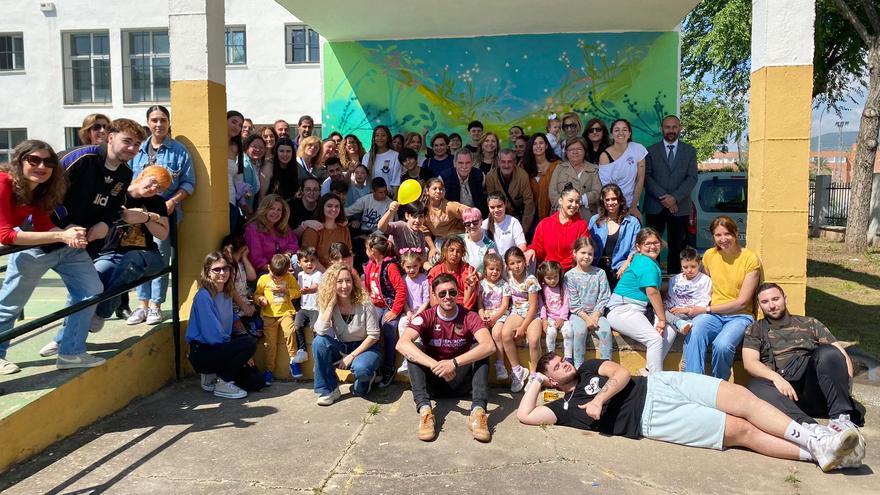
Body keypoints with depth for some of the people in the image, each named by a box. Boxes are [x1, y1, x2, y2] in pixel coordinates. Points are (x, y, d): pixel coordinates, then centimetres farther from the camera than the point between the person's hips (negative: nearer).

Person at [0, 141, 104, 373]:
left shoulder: (42, 188, 1)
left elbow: (43, 224, -5)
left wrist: (70, 234, -27)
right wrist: (60, 235, -28)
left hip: (66, 245, 6)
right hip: (30, 249, -6)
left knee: (91, 290, 2)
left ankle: (71, 352, 12)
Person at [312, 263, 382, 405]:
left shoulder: (364, 302, -17)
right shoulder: (327, 303, -8)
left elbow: (373, 335, -15)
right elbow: (321, 331, -25)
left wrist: (352, 356, -18)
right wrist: (331, 302, -25)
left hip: (364, 347, -3)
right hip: (341, 348, 4)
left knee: (360, 368, -37)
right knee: (319, 341, -26)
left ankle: (366, 379, 4)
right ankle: (329, 390, -11)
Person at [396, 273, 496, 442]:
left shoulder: (469, 317, -9)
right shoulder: (427, 317, -10)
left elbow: (489, 346, -28)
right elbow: (402, 344, -28)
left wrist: (454, 362, -39)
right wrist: (435, 365, -39)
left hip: (462, 381, 0)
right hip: (433, 380, 0)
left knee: (479, 349, -23)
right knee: (413, 351, -21)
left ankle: (478, 411, -36)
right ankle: (424, 409, -36)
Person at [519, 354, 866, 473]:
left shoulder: (589, 368, 20)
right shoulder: (566, 406, 6)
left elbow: (622, 373, 3)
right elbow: (525, 415, -5)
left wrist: (600, 398, -13)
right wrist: (535, 381, 7)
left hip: (659, 384, 6)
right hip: (652, 417, -5)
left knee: (744, 397, -14)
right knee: (741, 430, -15)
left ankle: (816, 442, -14)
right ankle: (815, 453, -15)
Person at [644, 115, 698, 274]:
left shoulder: (689, 151, 10)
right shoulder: (652, 151, 8)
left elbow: (692, 178, 1)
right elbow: (646, 177, -1)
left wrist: (675, 197, -13)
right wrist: (663, 197, -12)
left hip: (680, 207, 1)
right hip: (655, 206, 0)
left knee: (677, 247, 3)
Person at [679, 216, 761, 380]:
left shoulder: (750, 259, -5)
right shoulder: (709, 255, 9)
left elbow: (742, 302, -8)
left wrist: (706, 309, -10)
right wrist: (695, 308, -1)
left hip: (740, 316, -3)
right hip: (713, 315, 3)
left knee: (722, 345, -34)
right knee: (693, 334, -33)